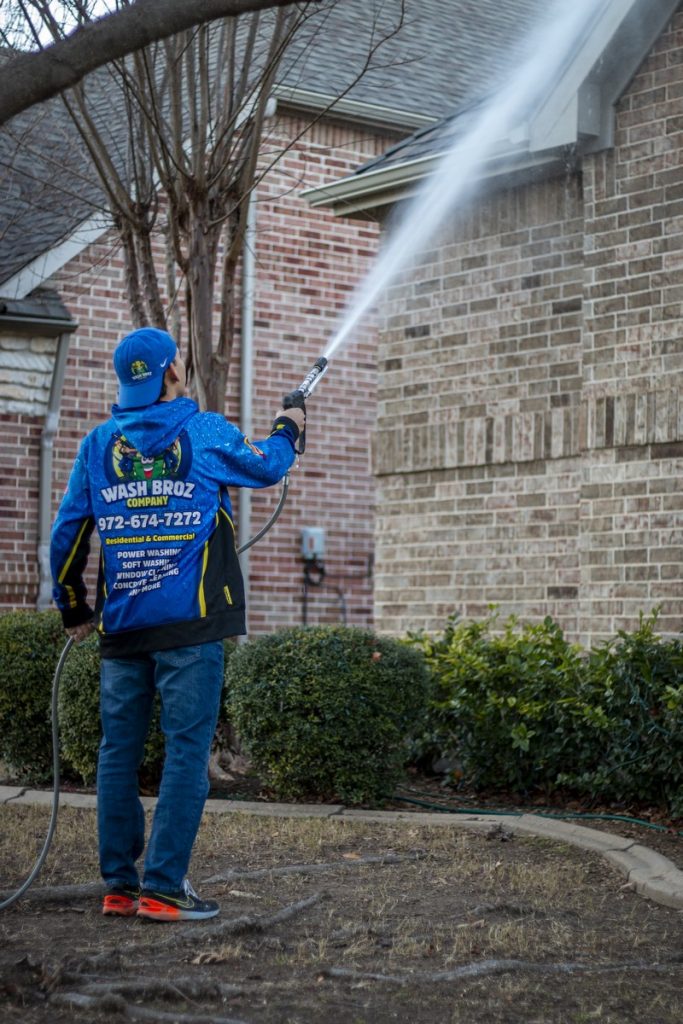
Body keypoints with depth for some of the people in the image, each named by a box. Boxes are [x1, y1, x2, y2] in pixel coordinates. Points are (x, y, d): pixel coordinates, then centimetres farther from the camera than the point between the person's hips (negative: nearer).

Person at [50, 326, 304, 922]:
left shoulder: (98, 444, 8)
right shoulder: (205, 433, -1)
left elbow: (67, 533, 9)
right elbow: (265, 467, 17)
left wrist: (74, 609, 21)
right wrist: (287, 430, 38)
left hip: (122, 627, 4)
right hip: (189, 626, -4)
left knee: (119, 754, 9)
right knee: (187, 752, -2)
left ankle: (119, 885, 13)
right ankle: (163, 888, -6)